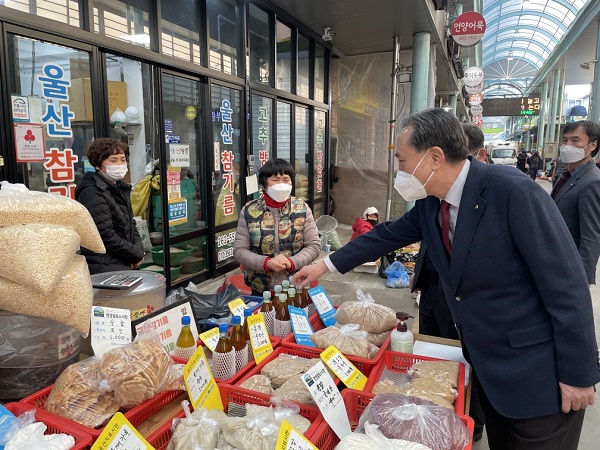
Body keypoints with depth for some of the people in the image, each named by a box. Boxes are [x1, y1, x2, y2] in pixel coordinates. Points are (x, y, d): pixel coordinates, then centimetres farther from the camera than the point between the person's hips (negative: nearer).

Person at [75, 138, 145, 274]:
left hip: (124, 264, 8)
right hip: (105, 268, -8)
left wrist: (139, 249, 1)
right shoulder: (93, 193, -15)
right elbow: (107, 237, -19)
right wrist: (137, 254, -9)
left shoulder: (120, 188, 12)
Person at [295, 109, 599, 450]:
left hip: (538, 368, -6)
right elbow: (388, 235, 11)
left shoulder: (515, 192, -25)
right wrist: (327, 265, 13)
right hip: (484, 362, 7)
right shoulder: (429, 203, -4)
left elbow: (567, 283, -21)